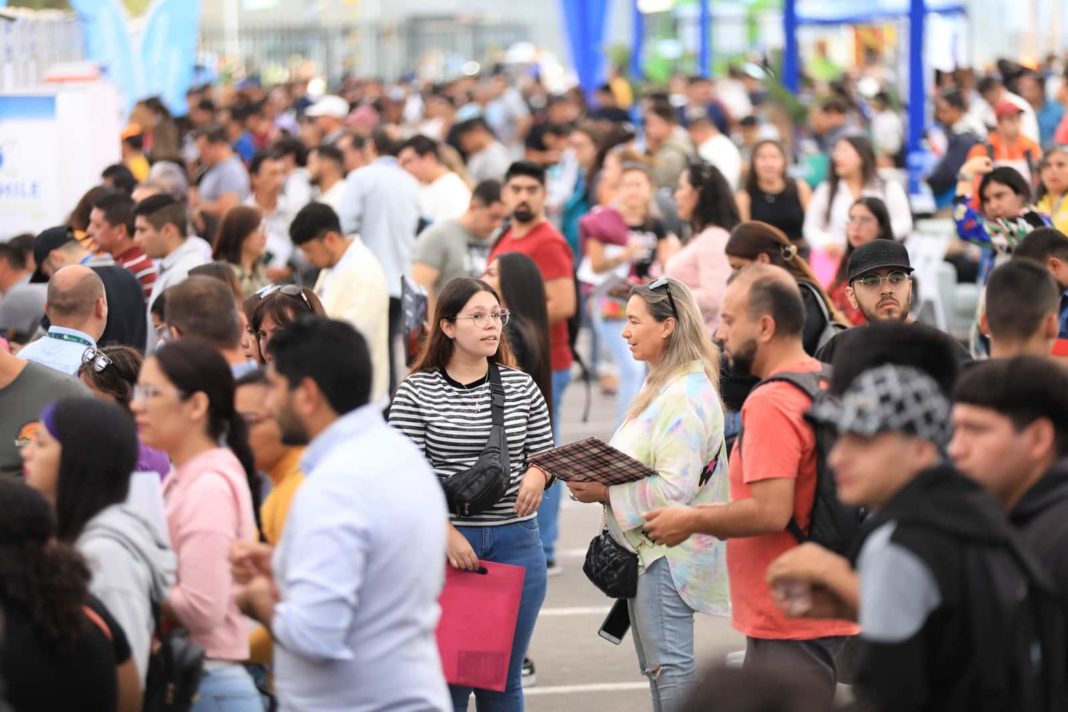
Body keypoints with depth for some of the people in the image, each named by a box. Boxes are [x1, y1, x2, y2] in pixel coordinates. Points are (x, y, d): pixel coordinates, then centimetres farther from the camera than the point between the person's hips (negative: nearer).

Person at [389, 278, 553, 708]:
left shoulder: (521, 387, 8)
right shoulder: (416, 393, -2)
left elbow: (545, 455, 15)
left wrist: (538, 474, -9)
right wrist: (446, 533, -16)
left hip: (516, 541, 3)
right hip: (444, 543, -3)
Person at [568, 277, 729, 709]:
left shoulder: (687, 397, -18)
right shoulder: (663, 384, 15)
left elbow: (676, 487, -25)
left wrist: (605, 493, -20)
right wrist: (593, 477, 7)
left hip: (667, 553, -11)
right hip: (647, 546, 11)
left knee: (669, 665, -10)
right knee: (658, 666, 14)